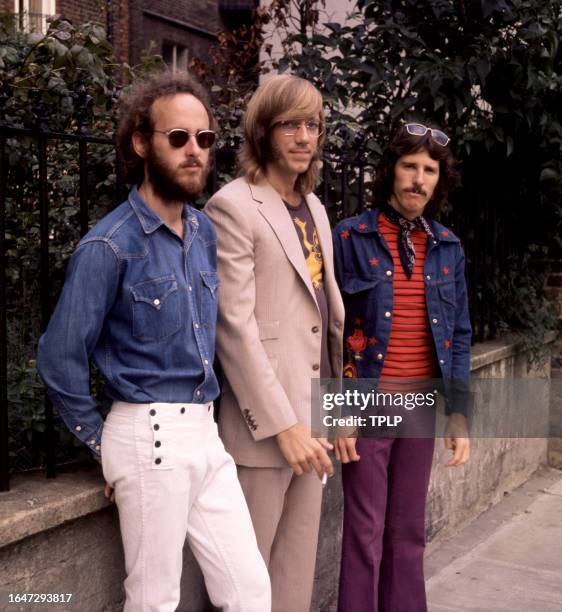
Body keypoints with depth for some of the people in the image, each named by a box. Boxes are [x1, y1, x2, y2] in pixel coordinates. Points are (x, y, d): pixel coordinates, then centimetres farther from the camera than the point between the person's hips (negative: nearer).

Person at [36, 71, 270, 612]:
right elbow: (59, 359, -11)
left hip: (205, 433, 7)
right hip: (151, 436, -6)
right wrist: (102, 442, -2)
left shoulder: (205, 232, 9)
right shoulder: (110, 245, -13)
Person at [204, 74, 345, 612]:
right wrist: (282, 424, -18)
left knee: (299, 565, 16)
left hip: (313, 417, 7)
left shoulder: (314, 207, 14)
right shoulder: (233, 206, -11)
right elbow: (234, 325, -17)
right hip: (265, 417, -7)